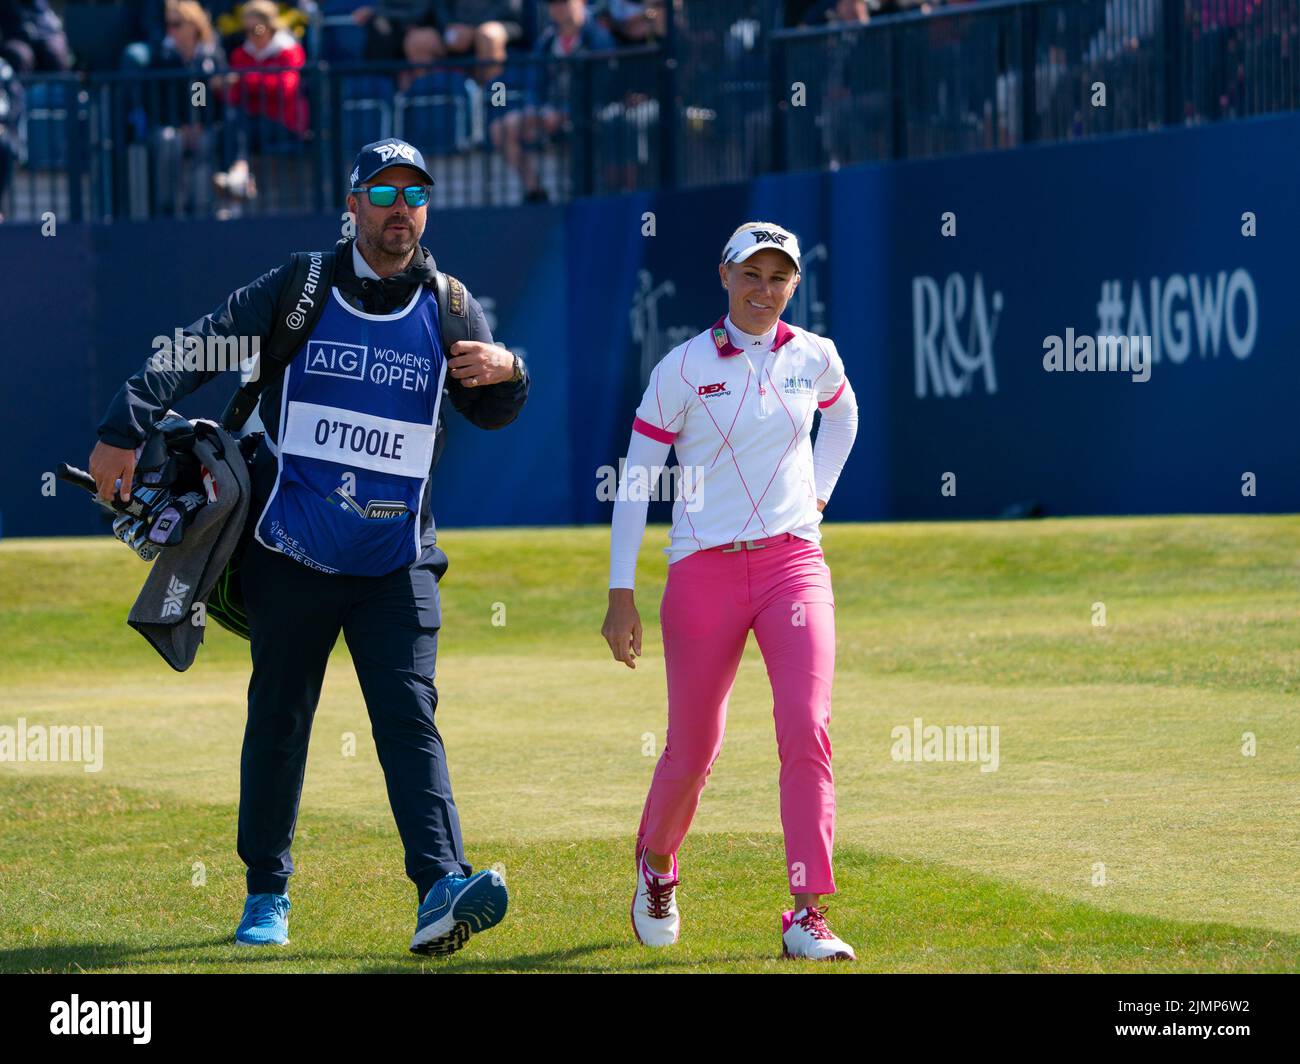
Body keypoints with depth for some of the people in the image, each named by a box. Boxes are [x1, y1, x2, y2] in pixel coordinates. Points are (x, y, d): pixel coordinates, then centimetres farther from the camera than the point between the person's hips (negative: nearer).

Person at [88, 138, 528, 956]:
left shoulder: (449, 310, 5)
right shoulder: (297, 292, 0)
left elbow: (491, 412, 2)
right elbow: (195, 352, -3)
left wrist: (506, 373, -23)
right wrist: (125, 432, -16)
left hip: (397, 560, 0)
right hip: (291, 552, 0)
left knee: (410, 717, -12)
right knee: (278, 721, 8)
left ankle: (441, 890, -25)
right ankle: (266, 894, 21)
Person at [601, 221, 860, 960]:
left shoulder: (814, 358, 5)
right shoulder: (685, 368, -5)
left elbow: (843, 414, 29)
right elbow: (637, 477, -3)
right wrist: (622, 593, -6)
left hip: (793, 563, 2)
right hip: (705, 572, -2)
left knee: (806, 728, -17)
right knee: (694, 750, 6)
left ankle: (808, 916, -17)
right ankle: (656, 865, 38)